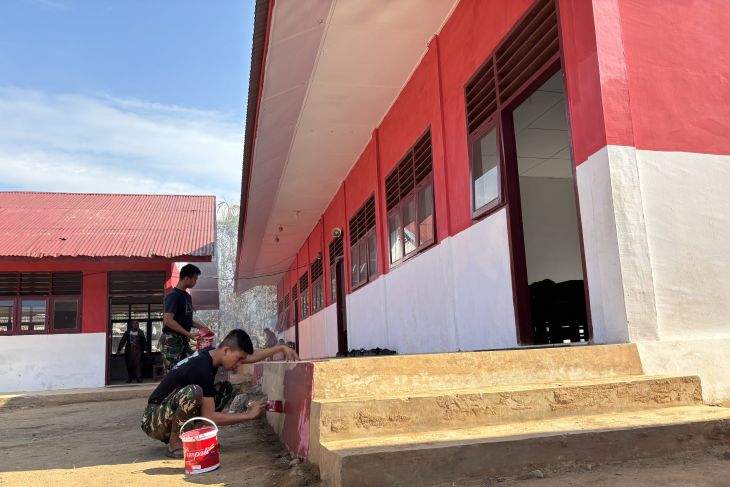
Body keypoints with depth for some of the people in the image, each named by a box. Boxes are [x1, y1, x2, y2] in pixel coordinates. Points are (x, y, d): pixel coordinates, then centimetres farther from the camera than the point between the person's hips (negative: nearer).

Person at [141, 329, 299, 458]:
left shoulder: (212, 354, -2)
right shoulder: (202, 369, -28)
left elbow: (251, 357, 13)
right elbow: (209, 417, -26)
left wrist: (281, 348, 8)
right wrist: (248, 415, -19)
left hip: (170, 417, 9)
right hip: (154, 420, -9)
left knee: (225, 389, 2)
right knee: (193, 391, -36)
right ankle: (175, 444, -16)